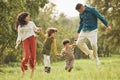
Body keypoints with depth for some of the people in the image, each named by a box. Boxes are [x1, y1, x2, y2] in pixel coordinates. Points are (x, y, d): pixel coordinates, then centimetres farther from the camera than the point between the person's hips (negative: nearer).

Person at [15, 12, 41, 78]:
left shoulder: (31, 23, 13)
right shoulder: (20, 26, 7)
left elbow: (35, 29, 27)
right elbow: (19, 36, 4)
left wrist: (38, 29, 3)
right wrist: (17, 44, -11)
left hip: (32, 40, 2)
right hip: (25, 41, -2)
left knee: (33, 56, -6)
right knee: (26, 57, -16)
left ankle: (32, 71, 5)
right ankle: (23, 70, 6)